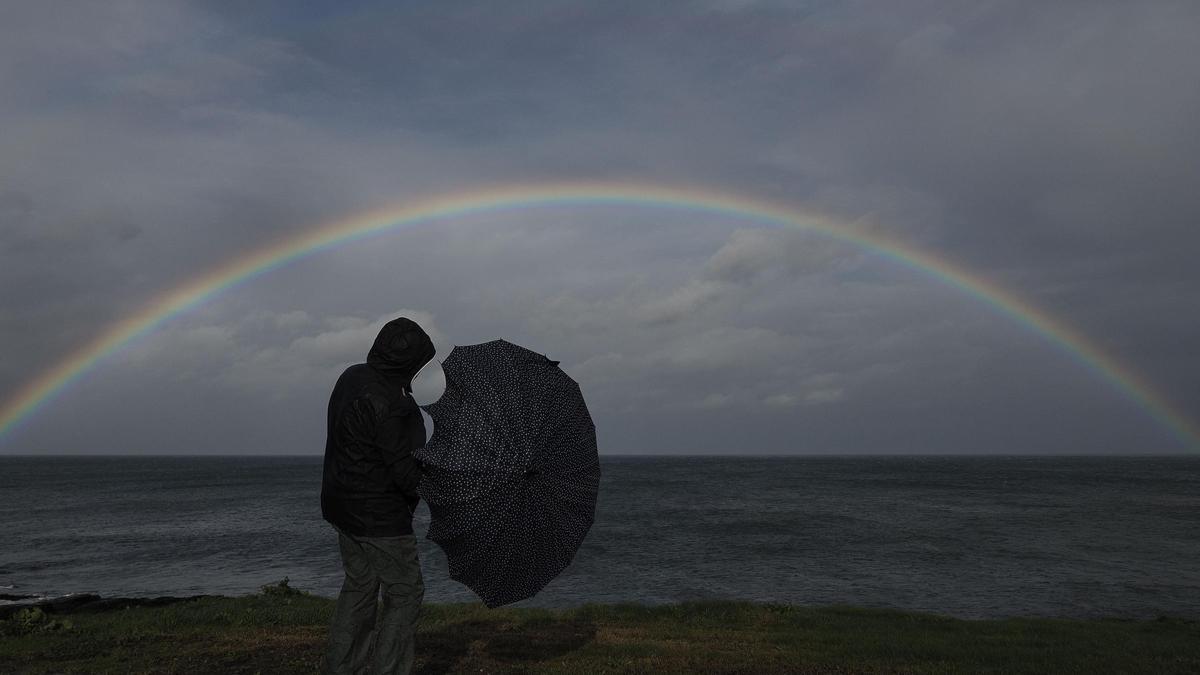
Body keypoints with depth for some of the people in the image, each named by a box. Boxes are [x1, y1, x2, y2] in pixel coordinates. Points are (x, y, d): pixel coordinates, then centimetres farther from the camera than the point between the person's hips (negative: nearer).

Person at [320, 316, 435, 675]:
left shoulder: (351, 377, 2)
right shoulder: (388, 404, -27)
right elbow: (405, 470, -25)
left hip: (343, 506, 10)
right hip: (379, 515, -10)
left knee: (359, 584, 23)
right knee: (405, 592, 5)